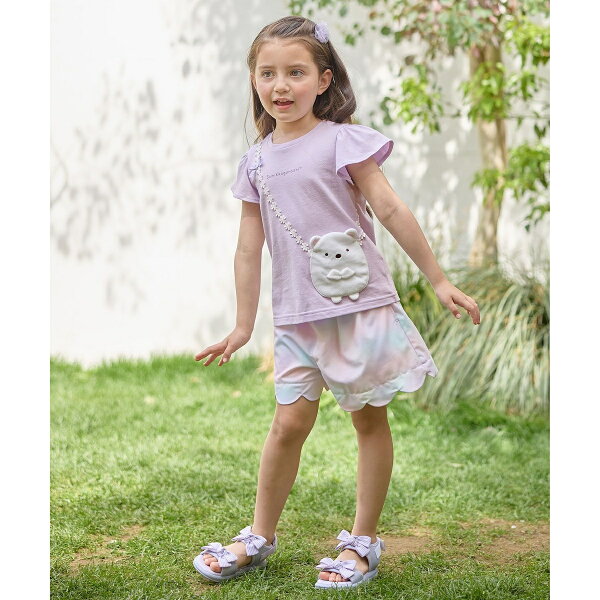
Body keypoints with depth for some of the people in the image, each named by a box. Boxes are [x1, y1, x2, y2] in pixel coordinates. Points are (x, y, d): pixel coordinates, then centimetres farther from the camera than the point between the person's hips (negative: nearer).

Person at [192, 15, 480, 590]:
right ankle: (259, 537, 19)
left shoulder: (341, 141, -6)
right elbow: (249, 247, 10)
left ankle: (363, 541, 17)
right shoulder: (256, 161, 7)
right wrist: (242, 326, 12)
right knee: (289, 423, 3)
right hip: (296, 315, 3)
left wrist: (438, 281, -6)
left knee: (369, 418, 6)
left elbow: (391, 211, -7)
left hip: (358, 304, -3)